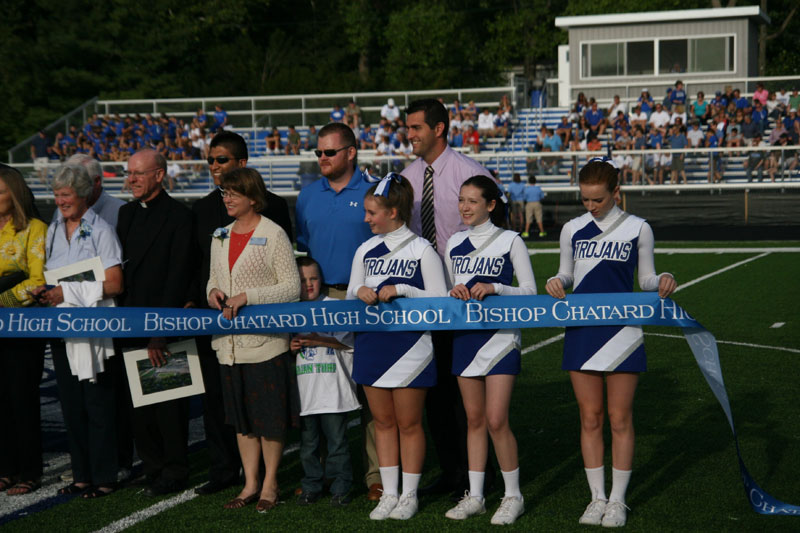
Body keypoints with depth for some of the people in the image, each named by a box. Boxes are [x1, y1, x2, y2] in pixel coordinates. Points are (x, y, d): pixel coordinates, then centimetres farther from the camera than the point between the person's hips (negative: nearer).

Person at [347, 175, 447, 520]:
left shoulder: (421, 251, -4)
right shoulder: (366, 251, 10)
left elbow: (440, 299, -6)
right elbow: (350, 296, 15)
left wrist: (401, 290, -16)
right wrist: (360, 292, -7)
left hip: (409, 346, -5)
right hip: (371, 345, 5)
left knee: (409, 423, 3)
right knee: (383, 421, 10)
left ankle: (409, 495, 14)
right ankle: (389, 494, 19)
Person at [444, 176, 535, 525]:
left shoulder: (510, 241, -3)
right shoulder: (455, 244, 10)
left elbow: (530, 291, -4)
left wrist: (494, 288, -18)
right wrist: (454, 292, -6)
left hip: (500, 336, -4)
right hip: (465, 336, 4)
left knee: (496, 420, -8)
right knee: (474, 419, 9)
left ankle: (513, 496, 6)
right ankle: (475, 496, 16)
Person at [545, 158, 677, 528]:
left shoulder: (637, 229, 2)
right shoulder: (572, 230, 7)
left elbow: (646, 279, 7)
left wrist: (662, 282, -15)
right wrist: (557, 282, -7)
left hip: (622, 331, -2)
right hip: (581, 332, 2)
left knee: (620, 419, 2)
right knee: (590, 419, 6)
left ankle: (617, 501, 13)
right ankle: (597, 498, 16)